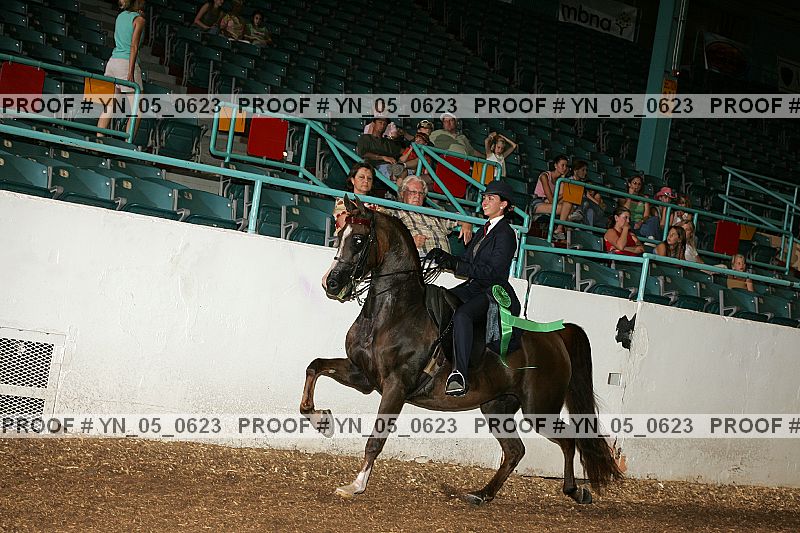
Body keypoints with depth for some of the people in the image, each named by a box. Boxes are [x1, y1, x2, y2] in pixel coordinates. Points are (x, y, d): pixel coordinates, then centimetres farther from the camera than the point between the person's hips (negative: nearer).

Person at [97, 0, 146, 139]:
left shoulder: (121, 16, 15)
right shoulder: (139, 20, -5)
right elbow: (134, 46, -13)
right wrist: (130, 72, -19)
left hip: (113, 61, 7)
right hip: (127, 63, -7)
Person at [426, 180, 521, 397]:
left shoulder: (505, 234, -8)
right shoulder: (484, 230, 20)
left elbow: (493, 271, -18)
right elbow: (467, 260, 20)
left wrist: (456, 265, -23)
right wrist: (445, 258, -1)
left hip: (494, 291, -9)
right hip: (472, 288, 9)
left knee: (462, 314, -36)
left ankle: (460, 376, -43)